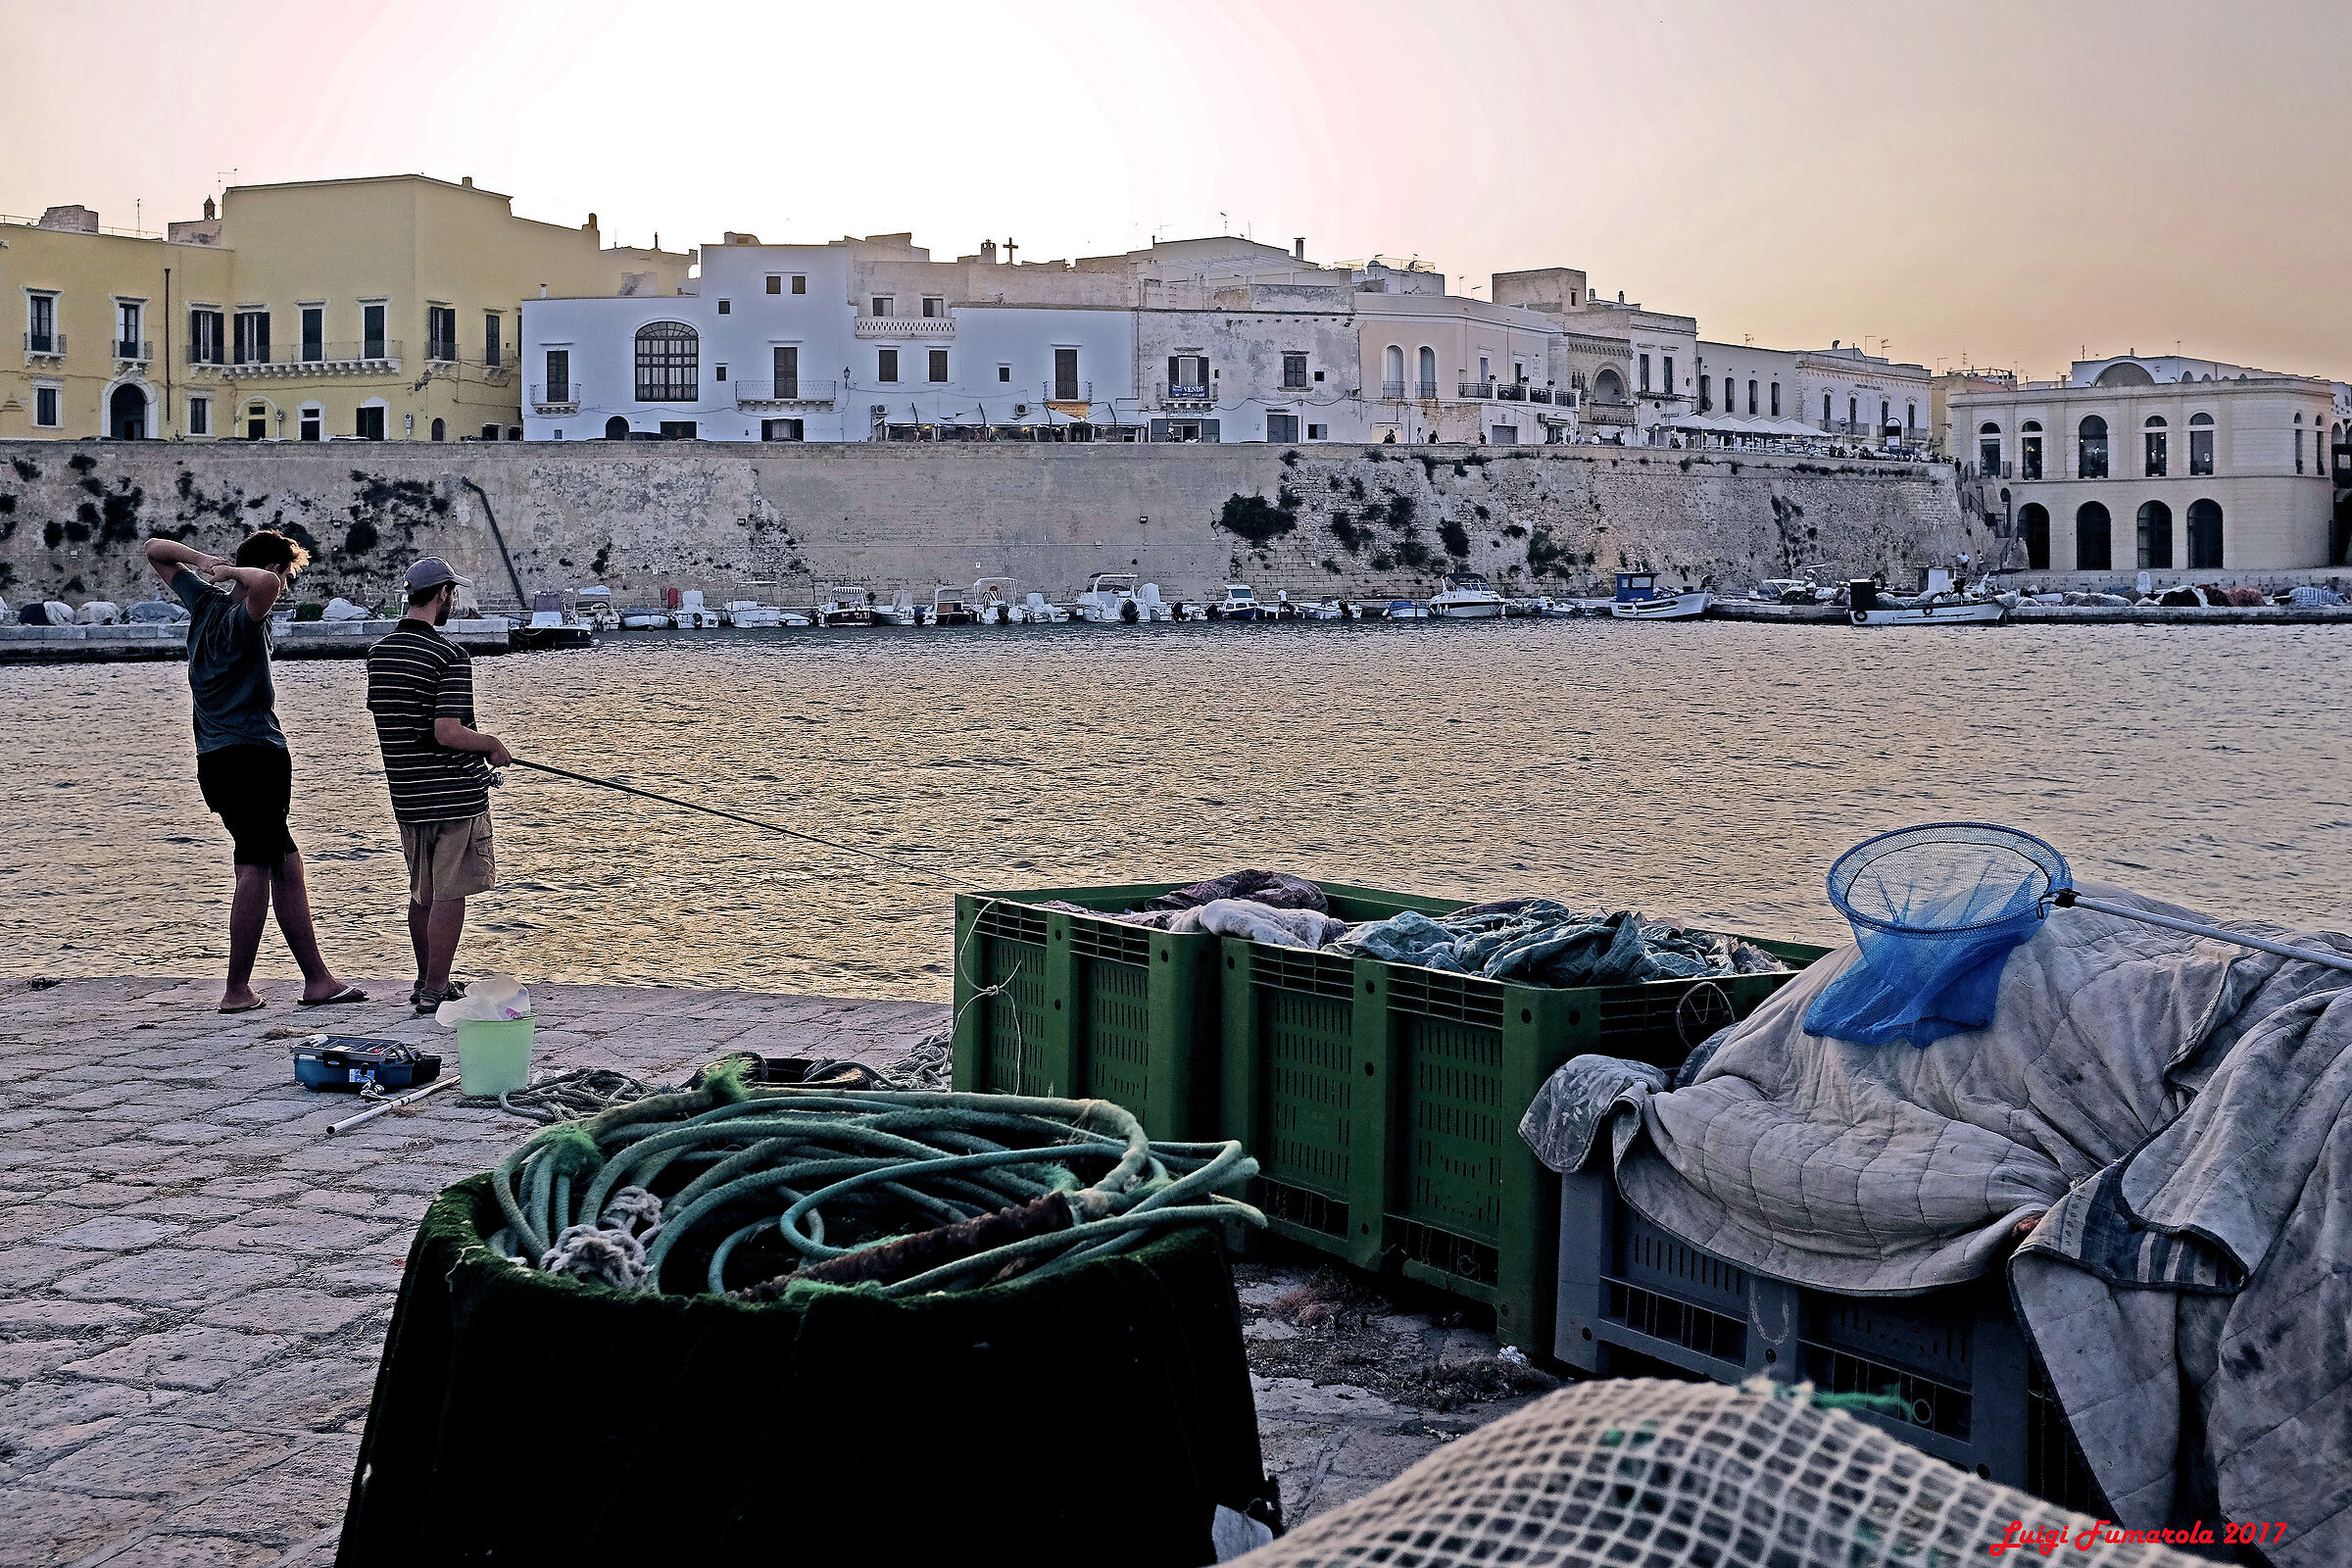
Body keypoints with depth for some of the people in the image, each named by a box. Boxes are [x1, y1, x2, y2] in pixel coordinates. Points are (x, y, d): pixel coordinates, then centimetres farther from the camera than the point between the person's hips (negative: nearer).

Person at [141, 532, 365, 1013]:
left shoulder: (205, 602, 12)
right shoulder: (243, 617, -13)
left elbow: (155, 550, 27)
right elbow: (265, 585, -38)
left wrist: (207, 562, 9)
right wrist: (237, 572, -16)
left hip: (213, 758, 10)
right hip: (255, 754, -10)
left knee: (286, 861, 12)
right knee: (256, 869, -4)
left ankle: (317, 978, 13)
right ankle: (237, 990, -1)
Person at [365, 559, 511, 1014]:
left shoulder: (378, 653, 8)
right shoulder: (449, 656, -16)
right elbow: (447, 732, -24)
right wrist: (493, 746, -5)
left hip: (407, 794, 8)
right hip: (456, 794, -8)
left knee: (421, 893, 18)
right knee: (449, 893, -1)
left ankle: (427, 982, 28)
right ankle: (434, 991, 1)